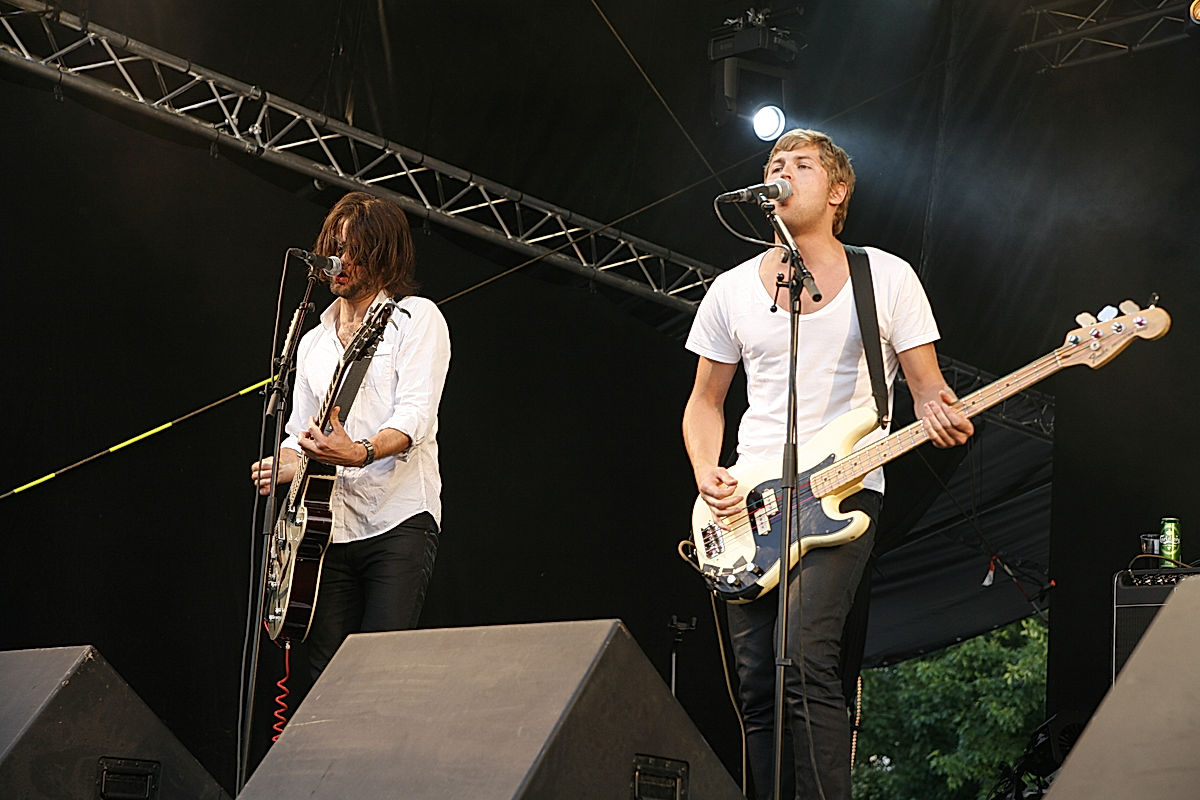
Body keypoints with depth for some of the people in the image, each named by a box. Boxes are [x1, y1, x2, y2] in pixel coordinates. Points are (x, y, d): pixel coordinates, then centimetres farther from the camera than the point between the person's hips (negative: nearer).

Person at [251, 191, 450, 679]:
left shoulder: (416, 319, 2)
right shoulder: (313, 343, 22)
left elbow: (415, 418, -11)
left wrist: (361, 452, -31)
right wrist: (282, 467, -1)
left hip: (399, 520, -6)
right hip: (329, 528, 6)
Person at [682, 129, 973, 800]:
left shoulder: (888, 278, 3)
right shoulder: (732, 291, 12)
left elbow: (928, 388, 6)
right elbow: (706, 400, 19)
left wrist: (941, 415, -19)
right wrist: (706, 475, 1)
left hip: (846, 490, -4)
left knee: (806, 655, -23)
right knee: (756, 681, -1)